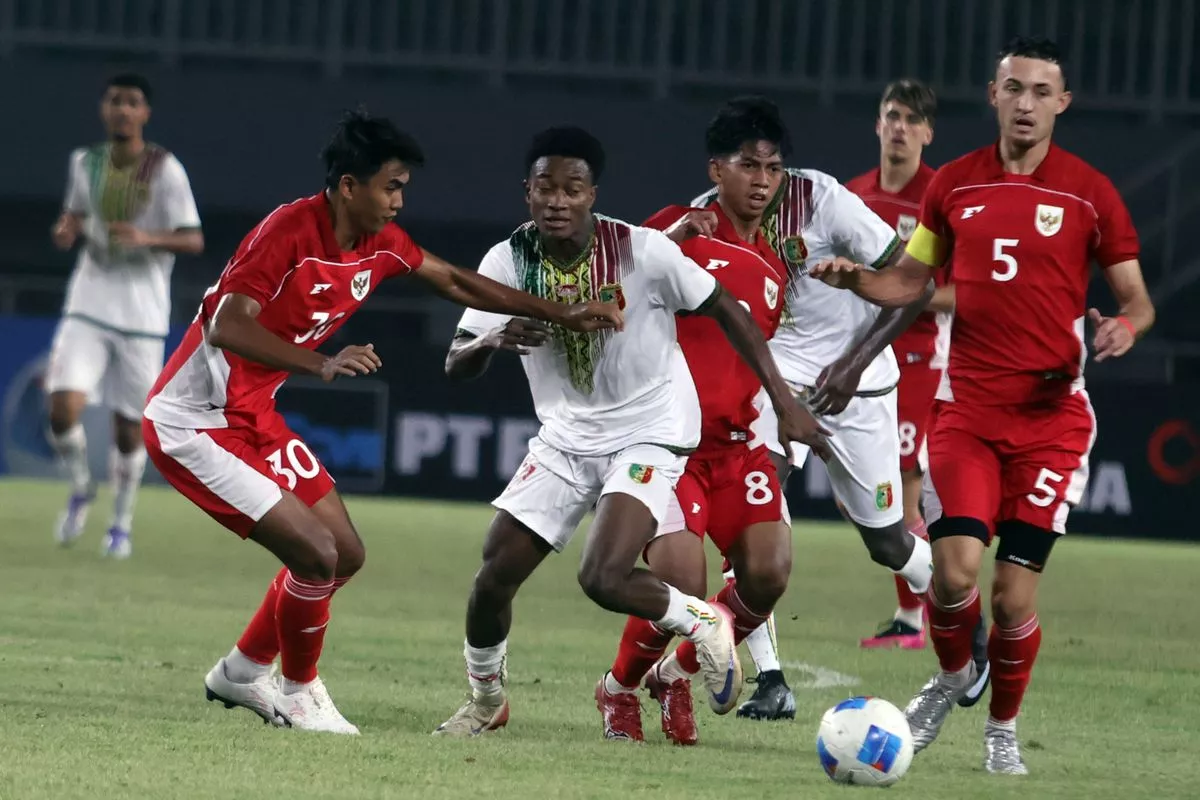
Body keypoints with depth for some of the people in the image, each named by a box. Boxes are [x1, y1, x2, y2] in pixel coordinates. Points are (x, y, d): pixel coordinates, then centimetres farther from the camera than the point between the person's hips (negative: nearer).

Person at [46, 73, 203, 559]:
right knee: (63, 407, -15)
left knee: (130, 424, 3)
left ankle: (122, 523, 23)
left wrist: (148, 239, -26)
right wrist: (67, 232, -4)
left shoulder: (165, 170, -7)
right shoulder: (85, 163, 5)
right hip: (89, 304, 2)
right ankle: (80, 489, 13)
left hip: (142, 313, -2)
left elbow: (193, 241, -8)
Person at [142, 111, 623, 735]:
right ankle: (298, 694, 9)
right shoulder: (289, 232, -24)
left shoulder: (379, 243, 2)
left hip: (253, 418, 9)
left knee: (345, 554, 11)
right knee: (315, 553, -14)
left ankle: (241, 673, 28)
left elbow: (455, 283, 18)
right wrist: (321, 365, -45)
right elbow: (226, 327, -34)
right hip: (194, 422, -9)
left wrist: (562, 315, 17)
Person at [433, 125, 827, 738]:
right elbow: (455, 366, -8)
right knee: (493, 576, -1)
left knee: (604, 578, -25)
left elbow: (727, 313, -9)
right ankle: (485, 700, 25)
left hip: (650, 434, -4)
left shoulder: (643, 251, -19)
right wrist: (492, 339, -32)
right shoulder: (508, 262, -9)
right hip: (565, 437, 5)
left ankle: (703, 623, 4)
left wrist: (785, 403, -11)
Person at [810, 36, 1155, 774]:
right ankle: (953, 674, 17)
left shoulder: (1089, 192, -1)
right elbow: (911, 282, 16)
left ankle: (1004, 727, 19)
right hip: (966, 409, 2)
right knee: (956, 566, -15)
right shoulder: (954, 185, 7)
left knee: (1015, 592, -5)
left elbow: (1138, 299, 4)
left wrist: (1124, 327, -19)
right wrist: (855, 279, -4)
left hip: (1052, 415, -2)